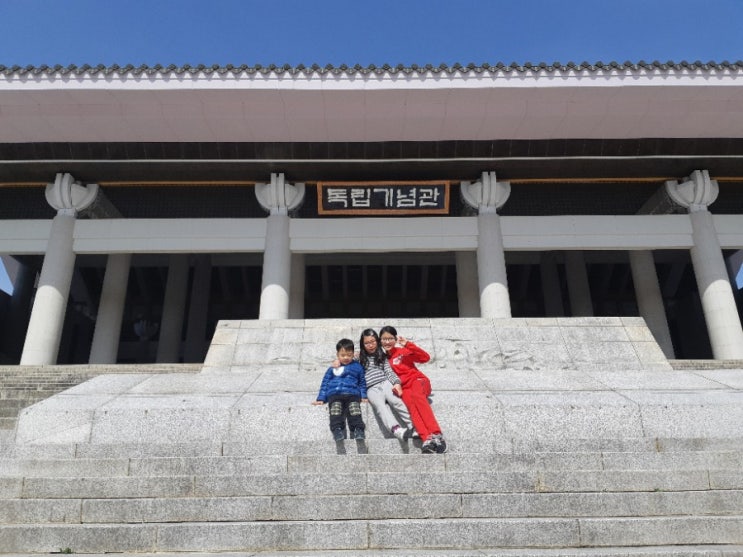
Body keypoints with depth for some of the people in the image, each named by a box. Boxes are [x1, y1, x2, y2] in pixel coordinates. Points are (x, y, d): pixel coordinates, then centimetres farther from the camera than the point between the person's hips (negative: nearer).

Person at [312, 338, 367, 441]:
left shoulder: (357, 367, 24)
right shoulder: (332, 368, 24)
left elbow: (362, 383, 24)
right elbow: (325, 383, 21)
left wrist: (363, 396, 8)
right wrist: (321, 399, 10)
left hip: (352, 394, 0)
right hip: (334, 394, 1)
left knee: (354, 407, -33)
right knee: (336, 406, -33)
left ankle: (358, 429, -48)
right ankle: (337, 429, -48)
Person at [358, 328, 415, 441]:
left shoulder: (382, 356, 23)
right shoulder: (359, 358, 22)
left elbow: (389, 371, 13)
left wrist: (396, 383, -5)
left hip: (385, 383, 2)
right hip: (372, 389, -2)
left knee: (395, 400, -31)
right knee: (380, 406, -33)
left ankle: (413, 426, -39)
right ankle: (396, 430, -54)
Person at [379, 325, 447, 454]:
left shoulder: (403, 351, 7)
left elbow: (425, 357, -3)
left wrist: (408, 345, -13)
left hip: (417, 380, -1)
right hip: (403, 388, 1)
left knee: (416, 394, -37)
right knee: (410, 403, -34)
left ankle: (436, 434, -46)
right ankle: (427, 439, -51)